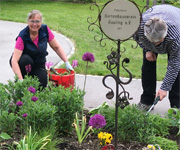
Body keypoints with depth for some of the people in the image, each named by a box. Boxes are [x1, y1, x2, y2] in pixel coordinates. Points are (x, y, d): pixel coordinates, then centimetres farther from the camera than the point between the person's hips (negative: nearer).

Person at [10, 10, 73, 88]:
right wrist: (20, 80, -45)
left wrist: (67, 62, -13)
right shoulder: (23, 36, -27)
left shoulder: (45, 30, -15)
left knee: (41, 86, -22)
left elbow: (56, 47, -4)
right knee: (26, 59, -37)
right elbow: (14, 61, -34)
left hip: (39, 64, 2)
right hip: (26, 64, -2)